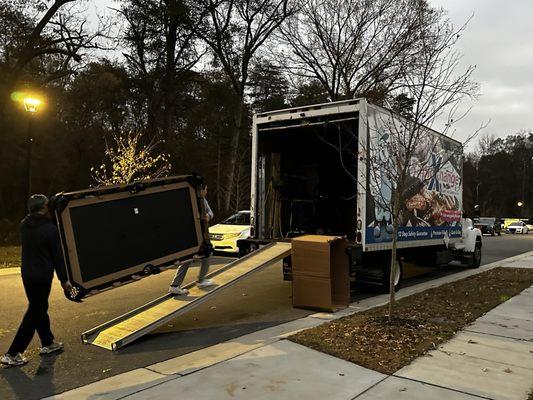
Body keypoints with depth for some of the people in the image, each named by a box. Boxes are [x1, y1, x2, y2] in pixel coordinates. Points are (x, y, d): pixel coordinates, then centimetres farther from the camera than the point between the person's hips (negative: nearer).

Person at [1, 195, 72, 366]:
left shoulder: (24, 225, 3)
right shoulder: (50, 229, -17)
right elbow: (57, 256, -13)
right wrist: (64, 280, -5)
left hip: (26, 273, 8)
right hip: (42, 276, -7)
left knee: (40, 308, 20)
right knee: (34, 313, 0)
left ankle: (48, 343, 33)